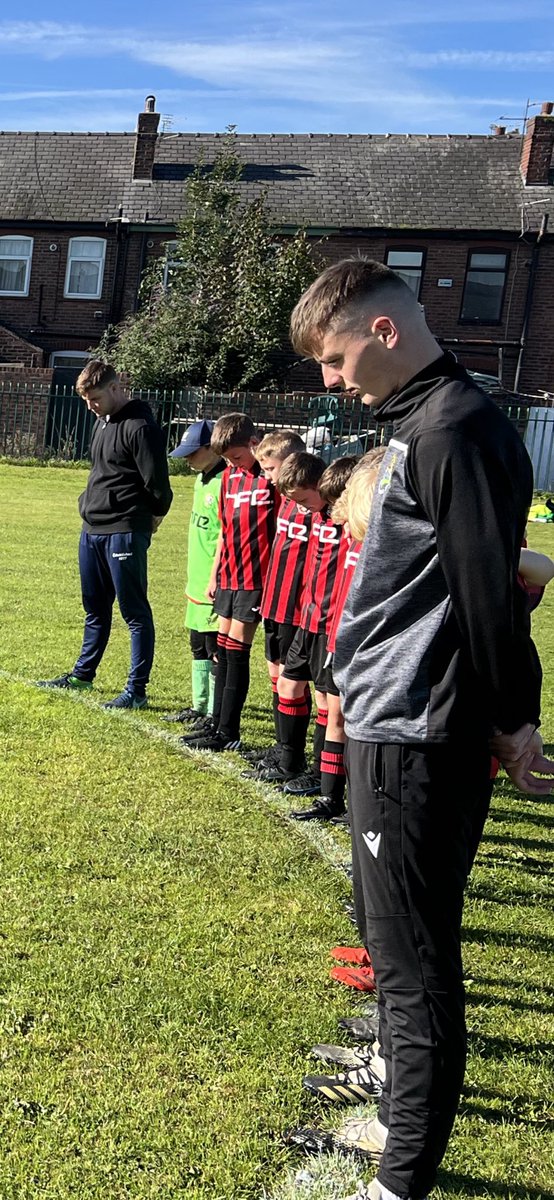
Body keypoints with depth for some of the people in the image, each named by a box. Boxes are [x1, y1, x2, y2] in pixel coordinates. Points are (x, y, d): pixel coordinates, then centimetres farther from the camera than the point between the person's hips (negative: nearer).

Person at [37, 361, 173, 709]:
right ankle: (83, 674, 33)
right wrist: (93, 505, 14)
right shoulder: (103, 422, 14)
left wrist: (151, 519, -2)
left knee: (135, 612, -2)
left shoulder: (140, 428, -15)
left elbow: (159, 486, -17)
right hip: (92, 529, 9)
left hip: (124, 533, -9)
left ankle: (136, 690, 4)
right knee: (95, 609, 20)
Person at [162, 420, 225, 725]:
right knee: (199, 647, 18)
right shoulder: (202, 479, 13)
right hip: (197, 584, 10)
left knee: (216, 649, -1)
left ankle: (215, 714, 8)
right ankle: (199, 707, 30)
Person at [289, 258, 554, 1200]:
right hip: (392, 731, 10)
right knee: (404, 946, 23)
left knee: (412, 965, 0)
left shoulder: (456, 432, -17)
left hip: (412, 747, -10)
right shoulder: (421, 424, 15)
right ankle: (406, 1114, 42)